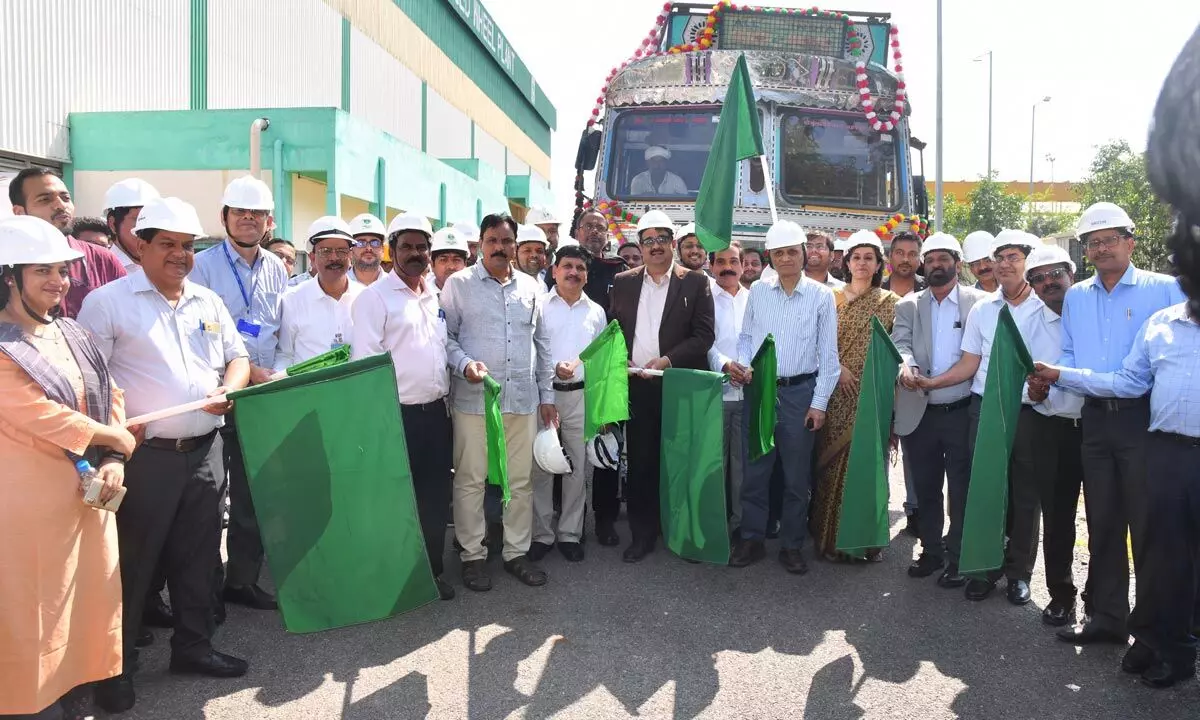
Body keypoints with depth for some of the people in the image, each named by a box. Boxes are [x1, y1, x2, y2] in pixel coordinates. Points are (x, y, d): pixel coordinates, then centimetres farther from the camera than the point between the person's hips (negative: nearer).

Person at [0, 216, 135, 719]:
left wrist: (113, 463, -4)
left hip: (87, 497, 7)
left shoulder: (72, 335, 10)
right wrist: (120, 442, -9)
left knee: (86, 603, 15)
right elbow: (43, 417, -20)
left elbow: (111, 397, 10)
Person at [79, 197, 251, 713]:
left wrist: (228, 390, -4)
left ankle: (194, 647, 29)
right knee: (131, 563, 3)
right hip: (144, 456, -5)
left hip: (205, 452, 5)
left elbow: (237, 356, 17)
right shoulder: (107, 301, -3)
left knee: (199, 556, 14)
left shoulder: (209, 302, 13)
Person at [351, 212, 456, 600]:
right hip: (398, 414, -6)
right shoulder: (375, 297, -7)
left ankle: (432, 570, 26)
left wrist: (445, 398, 15)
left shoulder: (434, 296, 13)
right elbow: (365, 361, -12)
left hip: (436, 411, 6)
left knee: (435, 495, 12)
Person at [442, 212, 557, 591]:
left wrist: (547, 395, 13)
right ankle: (473, 555, 17)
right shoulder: (459, 284, 2)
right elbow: (445, 336, 1)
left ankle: (517, 552, 22)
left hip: (523, 399, 3)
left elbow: (542, 343, 16)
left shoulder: (531, 287, 12)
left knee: (521, 480, 9)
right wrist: (464, 364, -18)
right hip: (473, 398, -3)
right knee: (470, 480, 2)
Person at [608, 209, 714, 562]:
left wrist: (668, 360, -15)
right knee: (640, 463, 6)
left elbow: (704, 335, -4)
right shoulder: (623, 283, 11)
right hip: (636, 386, 2)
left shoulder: (695, 282, 2)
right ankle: (642, 535, 16)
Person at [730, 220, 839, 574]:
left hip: (800, 392, -2)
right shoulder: (758, 291, 5)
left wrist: (819, 403, -5)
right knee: (754, 470, 7)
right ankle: (751, 540, 20)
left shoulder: (821, 296, -1)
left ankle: (792, 546, 20)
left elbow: (829, 354, -1)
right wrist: (743, 365, -7)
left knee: (797, 476, 7)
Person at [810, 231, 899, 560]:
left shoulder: (890, 302, 7)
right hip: (837, 393, 0)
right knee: (833, 462, 1)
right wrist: (838, 367, -10)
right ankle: (831, 536, 11)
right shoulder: (832, 298, 7)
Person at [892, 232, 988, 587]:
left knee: (962, 489, 6)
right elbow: (900, 344, -5)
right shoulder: (908, 305, 8)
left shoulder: (980, 302, 2)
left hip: (963, 412, -2)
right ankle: (931, 551, 28)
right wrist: (906, 366, -27)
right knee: (926, 489, 13)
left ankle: (959, 558, 19)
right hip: (919, 414, 3)